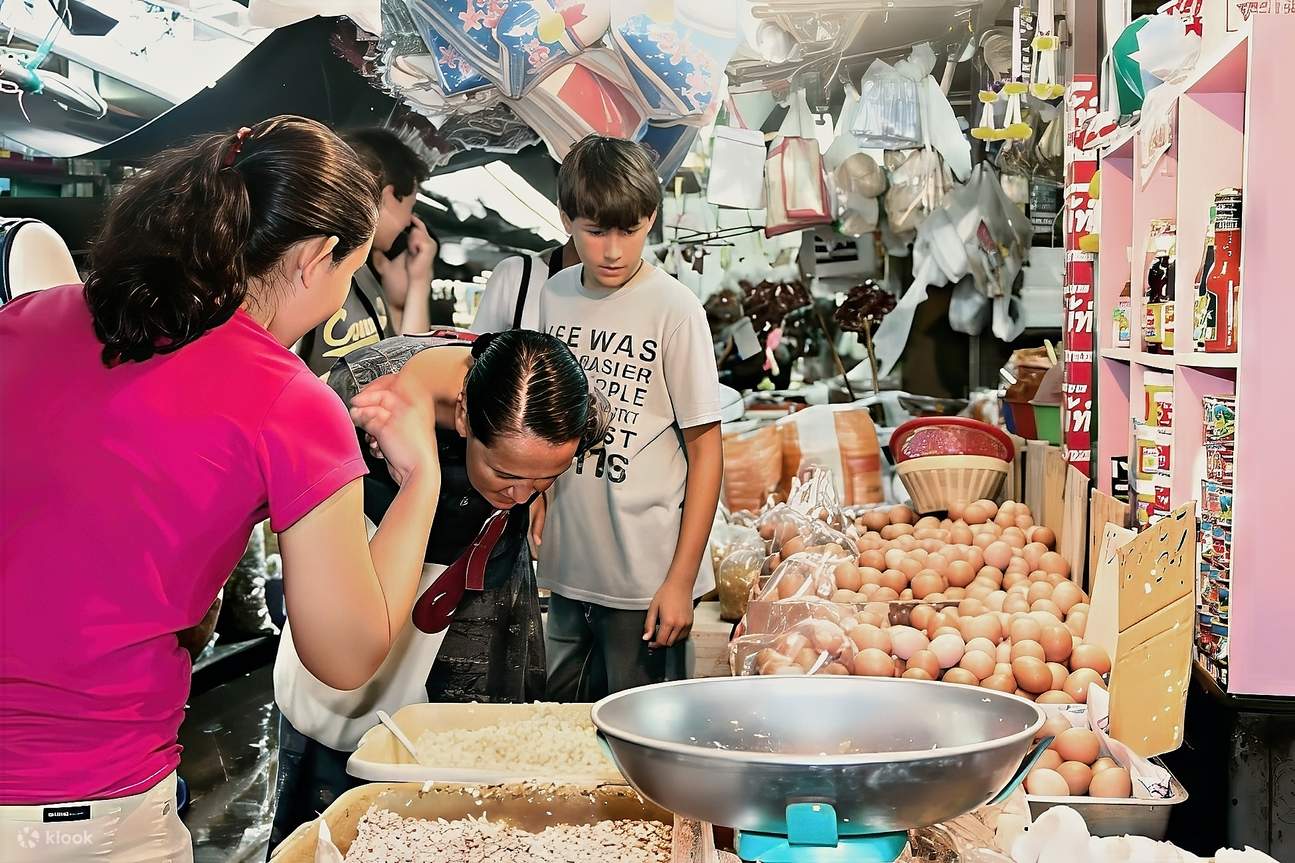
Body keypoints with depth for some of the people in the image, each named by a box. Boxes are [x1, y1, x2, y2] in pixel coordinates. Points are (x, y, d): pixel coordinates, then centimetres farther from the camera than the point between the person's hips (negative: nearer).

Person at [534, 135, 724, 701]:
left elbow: (706, 448, -9)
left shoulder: (674, 309, -11)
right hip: (569, 568, 5)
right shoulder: (554, 297, 4)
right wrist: (536, 498, 2)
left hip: (647, 577, -5)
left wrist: (682, 579, -11)